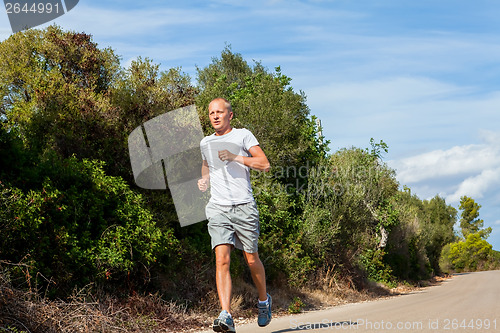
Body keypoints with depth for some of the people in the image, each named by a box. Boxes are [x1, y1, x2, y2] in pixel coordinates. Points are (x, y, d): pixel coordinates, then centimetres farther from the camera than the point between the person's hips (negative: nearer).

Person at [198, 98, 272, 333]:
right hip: (218, 208, 2)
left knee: (252, 260, 7)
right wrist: (204, 182, 13)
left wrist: (235, 157, -16)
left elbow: (265, 164, -6)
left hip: (244, 207, -2)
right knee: (222, 260, -14)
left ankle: (264, 300, 34)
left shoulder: (243, 135, 2)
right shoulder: (205, 143, 15)